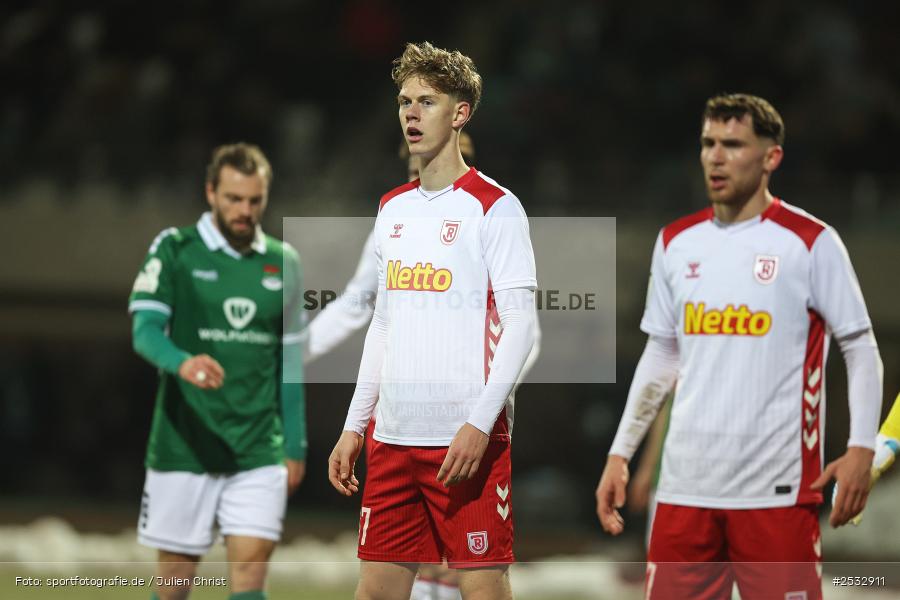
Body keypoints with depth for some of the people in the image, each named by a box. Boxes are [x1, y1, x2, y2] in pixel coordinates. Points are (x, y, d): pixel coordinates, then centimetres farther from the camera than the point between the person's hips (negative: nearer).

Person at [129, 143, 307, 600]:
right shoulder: (174, 250, -2)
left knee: (250, 563, -10)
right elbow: (145, 330, -12)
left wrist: (296, 446, 14)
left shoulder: (283, 263, 10)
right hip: (184, 444, -2)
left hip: (259, 450, 2)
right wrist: (182, 362, -34)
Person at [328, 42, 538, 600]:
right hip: (393, 437, 7)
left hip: (469, 439, -6)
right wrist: (354, 426, 15)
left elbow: (520, 326, -10)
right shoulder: (392, 209, 16)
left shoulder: (494, 207, -5)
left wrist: (479, 423, -19)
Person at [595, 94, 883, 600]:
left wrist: (861, 448, -11)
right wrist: (620, 454, 15)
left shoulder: (811, 242, -3)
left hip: (777, 490, -4)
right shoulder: (676, 243, 11)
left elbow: (861, 347, 0)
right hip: (687, 483, 4)